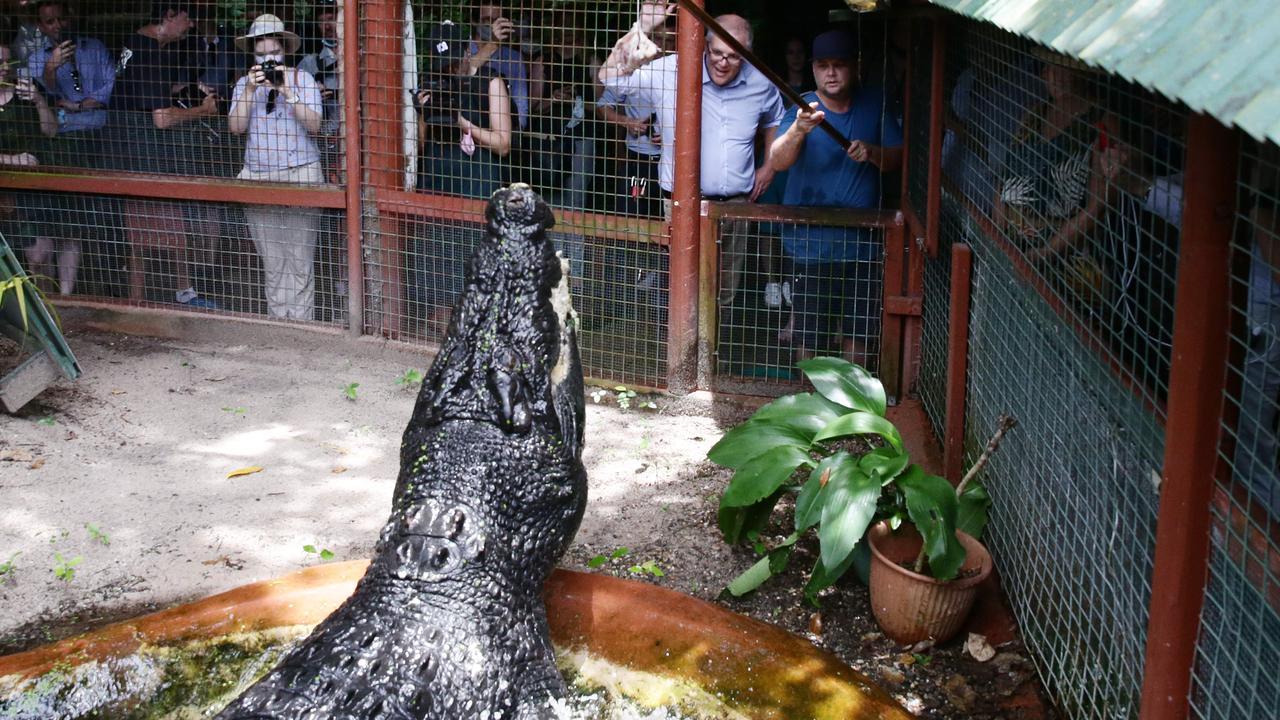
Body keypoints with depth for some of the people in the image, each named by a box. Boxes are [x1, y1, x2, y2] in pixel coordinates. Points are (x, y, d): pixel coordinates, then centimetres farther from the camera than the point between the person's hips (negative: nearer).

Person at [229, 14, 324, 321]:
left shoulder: (302, 79, 2)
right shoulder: (244, 83, 9)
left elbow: (314, 125, -8)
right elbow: (236, 127, -2)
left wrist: (287, 92, -18)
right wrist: (251, 91, -13)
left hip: (300, 174, -3)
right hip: (258, 177, 3)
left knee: (300, 260, -4)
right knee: (271, 261, 4)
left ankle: (300, 325, 2)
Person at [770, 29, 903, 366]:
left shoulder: (874, 102, 0)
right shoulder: (802, 109, -12)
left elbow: (898, 158, 4)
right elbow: (778, 161, -29)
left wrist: (872, 152, -19)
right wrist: (798, 129, -51)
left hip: (861, 240, 3)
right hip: (811, 242, -3)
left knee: (860, 333, 11)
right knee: (809, 336, 6)